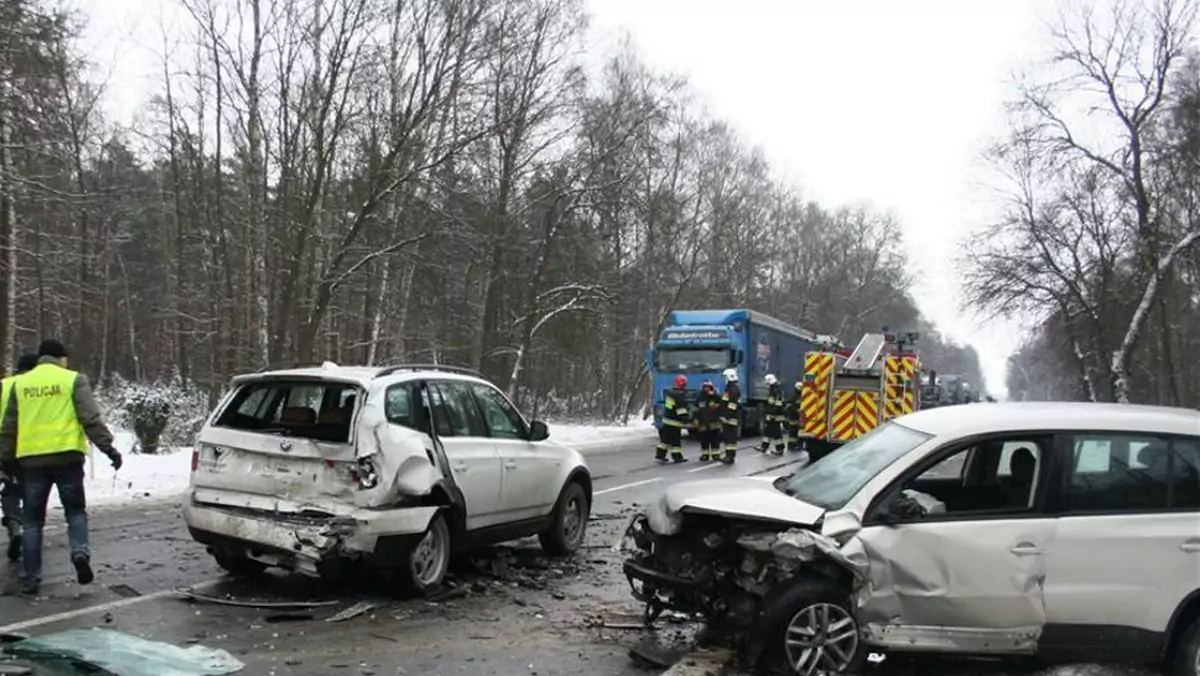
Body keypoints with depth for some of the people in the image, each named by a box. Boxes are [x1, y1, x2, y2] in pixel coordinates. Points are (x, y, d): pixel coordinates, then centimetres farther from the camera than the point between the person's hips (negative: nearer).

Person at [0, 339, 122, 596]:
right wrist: (108, 447, -8)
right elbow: (91, 419, -9)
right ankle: (80, 551, -14)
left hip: (31, 459, 3)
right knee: (75, 510, 11)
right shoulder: (73, 380, -1)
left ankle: (30, 579, 9)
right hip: (66, 456, -2)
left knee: (32, 520, 10)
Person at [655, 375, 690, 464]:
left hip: (666, 420, 9)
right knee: (675, 440, -2)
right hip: (675, 422, -9)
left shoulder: (670, 392, 10)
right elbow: (681, 410, -22)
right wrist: (685, 420, -19)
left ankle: (660, 455, 17)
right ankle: (677, 457, 4)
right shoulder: (679, 396, -19)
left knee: (665, 438, 14)